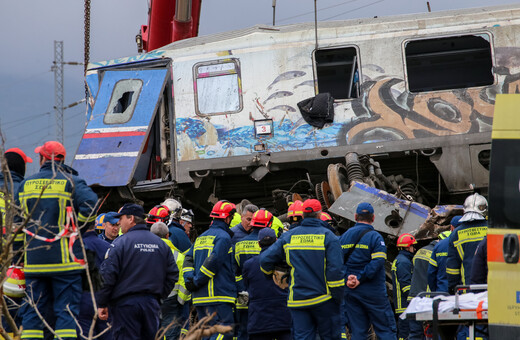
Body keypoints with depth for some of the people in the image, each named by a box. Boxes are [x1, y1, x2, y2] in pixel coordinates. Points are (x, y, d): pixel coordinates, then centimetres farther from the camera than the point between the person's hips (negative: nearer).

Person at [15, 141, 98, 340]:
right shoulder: (71, 182, -3)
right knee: (66, 310, -3)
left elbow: (15, 221, 15)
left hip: (33, 261, 3)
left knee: (33, 311, 8)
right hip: (64, 260, -3)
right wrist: (81, 225, -2)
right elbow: (90, 204, -19)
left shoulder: (26, 184, 11)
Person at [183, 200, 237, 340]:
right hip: (218, 296, -9)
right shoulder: (223, 237, -7)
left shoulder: (201, 237, 21)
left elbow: (188, 259, 14)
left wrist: (189, 279, 1)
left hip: (199, 297, 9)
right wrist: (197, 282, -11)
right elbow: (213, 262, -16)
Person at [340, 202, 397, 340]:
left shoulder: (344, 237, 9)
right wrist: (360, 279, -15)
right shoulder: (375, 237, -8)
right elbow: (377, 262, -18)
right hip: (372, 292, -5)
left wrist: (349, 277, -5)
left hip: (350, 291, 5)